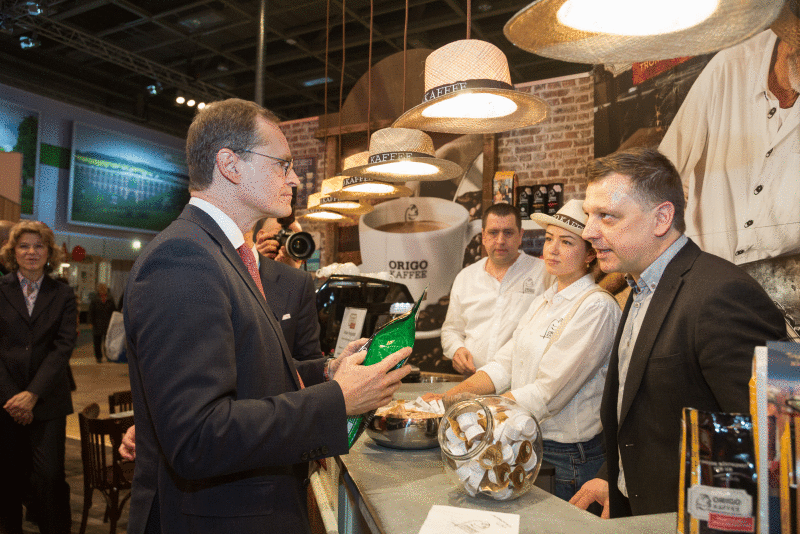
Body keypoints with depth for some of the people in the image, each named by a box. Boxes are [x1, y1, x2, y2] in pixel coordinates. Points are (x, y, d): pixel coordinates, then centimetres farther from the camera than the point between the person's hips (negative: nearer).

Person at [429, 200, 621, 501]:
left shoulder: (597, 307, -17)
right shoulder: (544, 301, 9)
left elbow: (547, 394, -24)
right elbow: (503, 365, 4)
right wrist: (447, 398, -8)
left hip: (570, 458, -7)